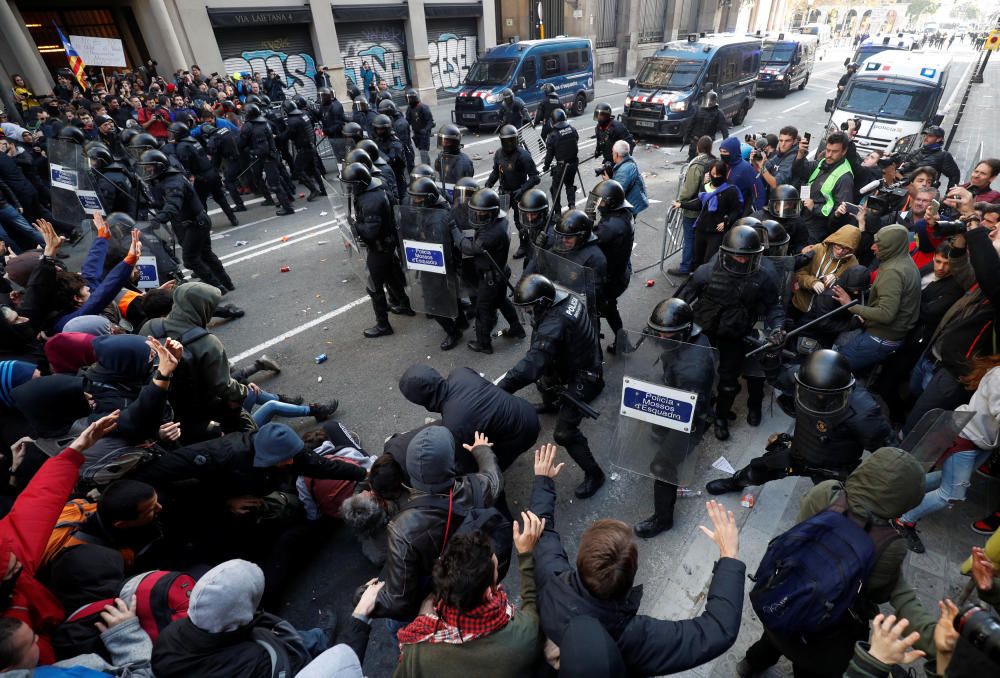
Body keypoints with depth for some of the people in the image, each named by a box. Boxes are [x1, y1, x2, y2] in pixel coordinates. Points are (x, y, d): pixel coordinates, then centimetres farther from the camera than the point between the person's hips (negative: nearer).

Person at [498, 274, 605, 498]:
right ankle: (552, 404, 63)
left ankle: (594, 474, 15)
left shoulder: (553, 326, -37)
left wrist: (499, 389, -44)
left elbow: (532, 363, -44)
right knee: (543, 375, 32)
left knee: (564, 433, -5)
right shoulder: (566, 297, -10)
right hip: (584, 361, 10)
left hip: (582, 378, -10)